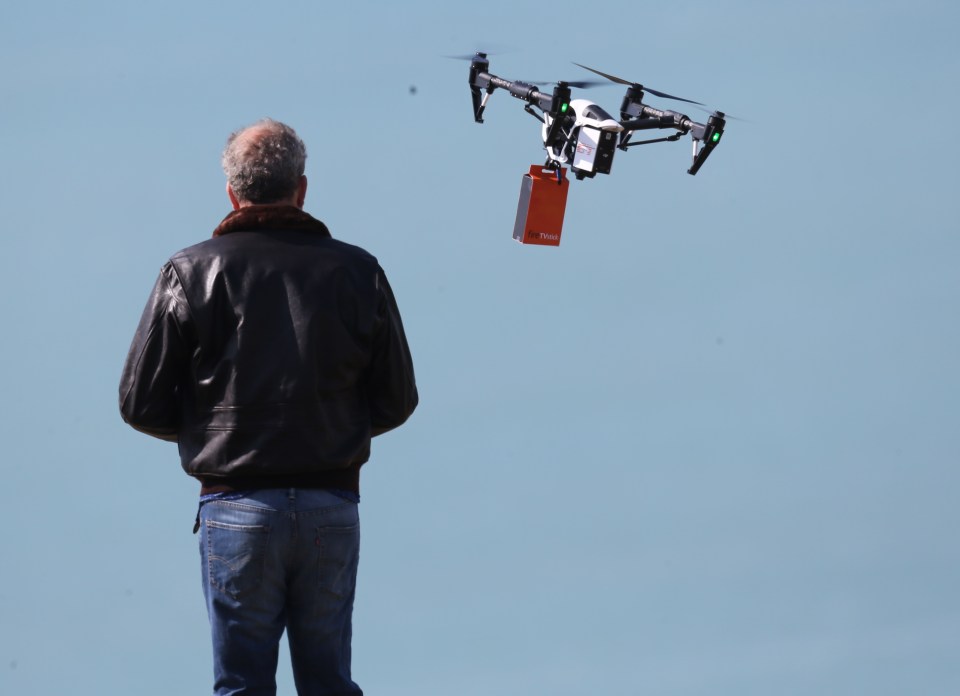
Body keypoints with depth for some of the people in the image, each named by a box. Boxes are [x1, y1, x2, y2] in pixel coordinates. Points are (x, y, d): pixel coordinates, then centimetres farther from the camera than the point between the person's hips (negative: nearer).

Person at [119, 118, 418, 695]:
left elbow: (142, 405, -2)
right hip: (332, 507, 2)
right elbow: (396, 402, 8)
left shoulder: (191, 273, -3)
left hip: (237, 509, -2)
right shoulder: (358, 272, 2)